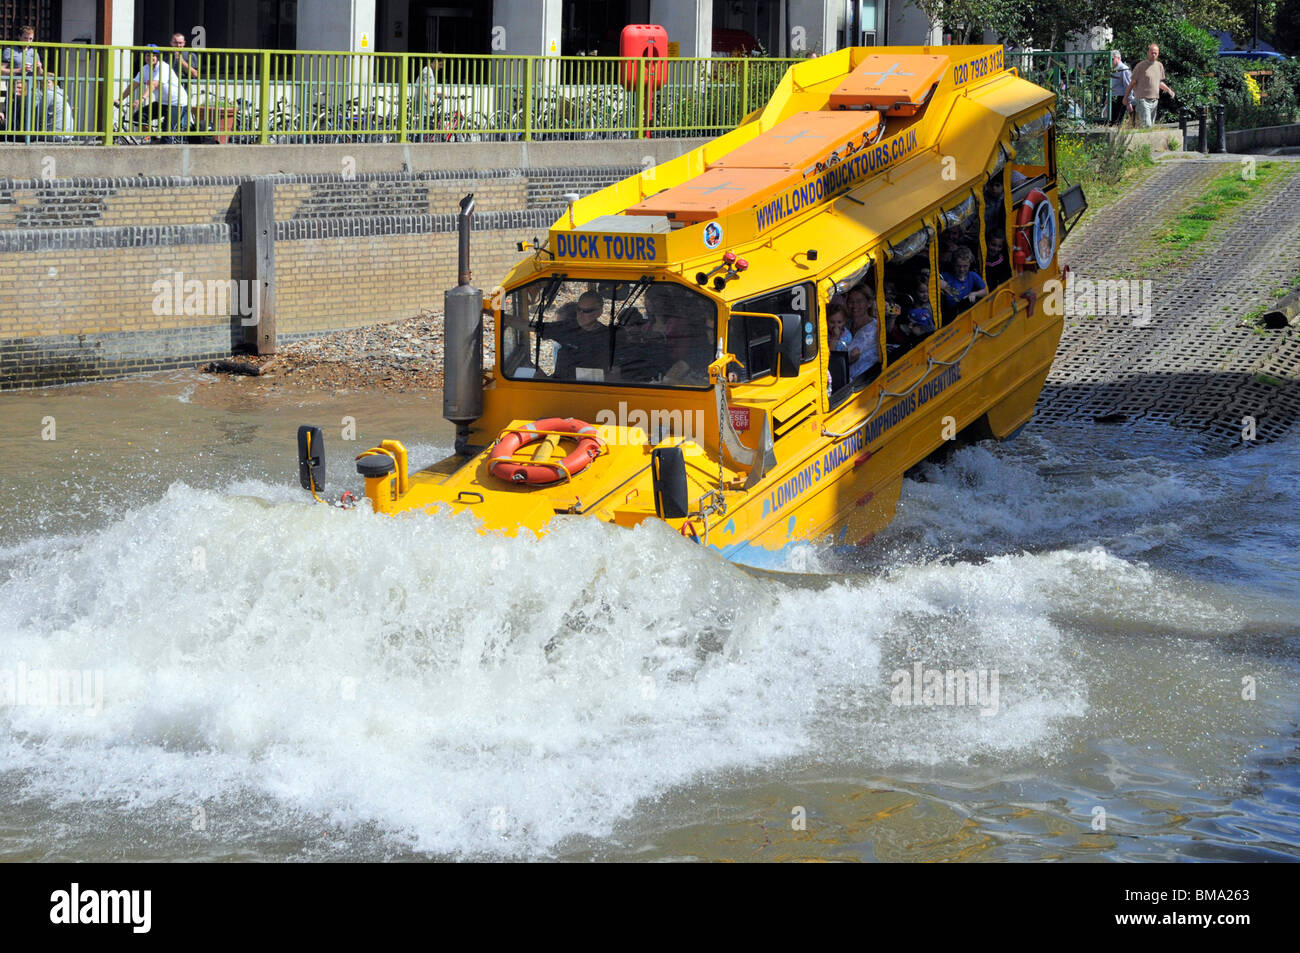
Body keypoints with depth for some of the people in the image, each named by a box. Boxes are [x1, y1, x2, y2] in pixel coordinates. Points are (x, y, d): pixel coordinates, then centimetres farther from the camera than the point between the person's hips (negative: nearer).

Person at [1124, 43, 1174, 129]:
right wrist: (1125, 98, 0)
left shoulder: (1159, 66, 12)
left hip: (1154, 101, 6)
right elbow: (1132, 83, -1)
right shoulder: (1141, 66, -5)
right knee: (1146, 125, -19)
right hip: (1143, 99, -6)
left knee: (1151, 124, 7)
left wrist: (1168, 90, 10)